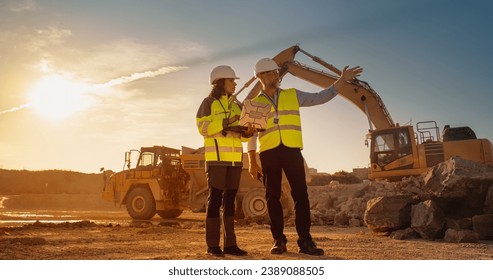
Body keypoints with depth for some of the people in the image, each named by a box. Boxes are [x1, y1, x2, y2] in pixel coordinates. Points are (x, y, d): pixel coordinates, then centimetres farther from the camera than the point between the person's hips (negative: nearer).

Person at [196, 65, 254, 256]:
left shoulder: (236, 106, 20)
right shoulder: (209, 102, 4)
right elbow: (203, 127, -8)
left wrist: (248, 132, -2)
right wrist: (225, 122, -18)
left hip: (235, 159, 6)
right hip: (216, 158, -5)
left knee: (230, 199, 5)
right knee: (215, 198, -5)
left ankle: (230, 244, 9)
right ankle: (212, 245, 0)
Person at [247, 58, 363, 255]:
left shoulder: (293, 95, 13)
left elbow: (320, 98, 11)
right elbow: (251, 135, 8)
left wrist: (342, 80, 3)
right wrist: (252, 162, 0)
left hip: (291, 150, 1)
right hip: (268, 153, 0)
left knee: (300, 194, -5)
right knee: (273, 197, 2)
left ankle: (305, 241, 0)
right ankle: (279, 240, 11)